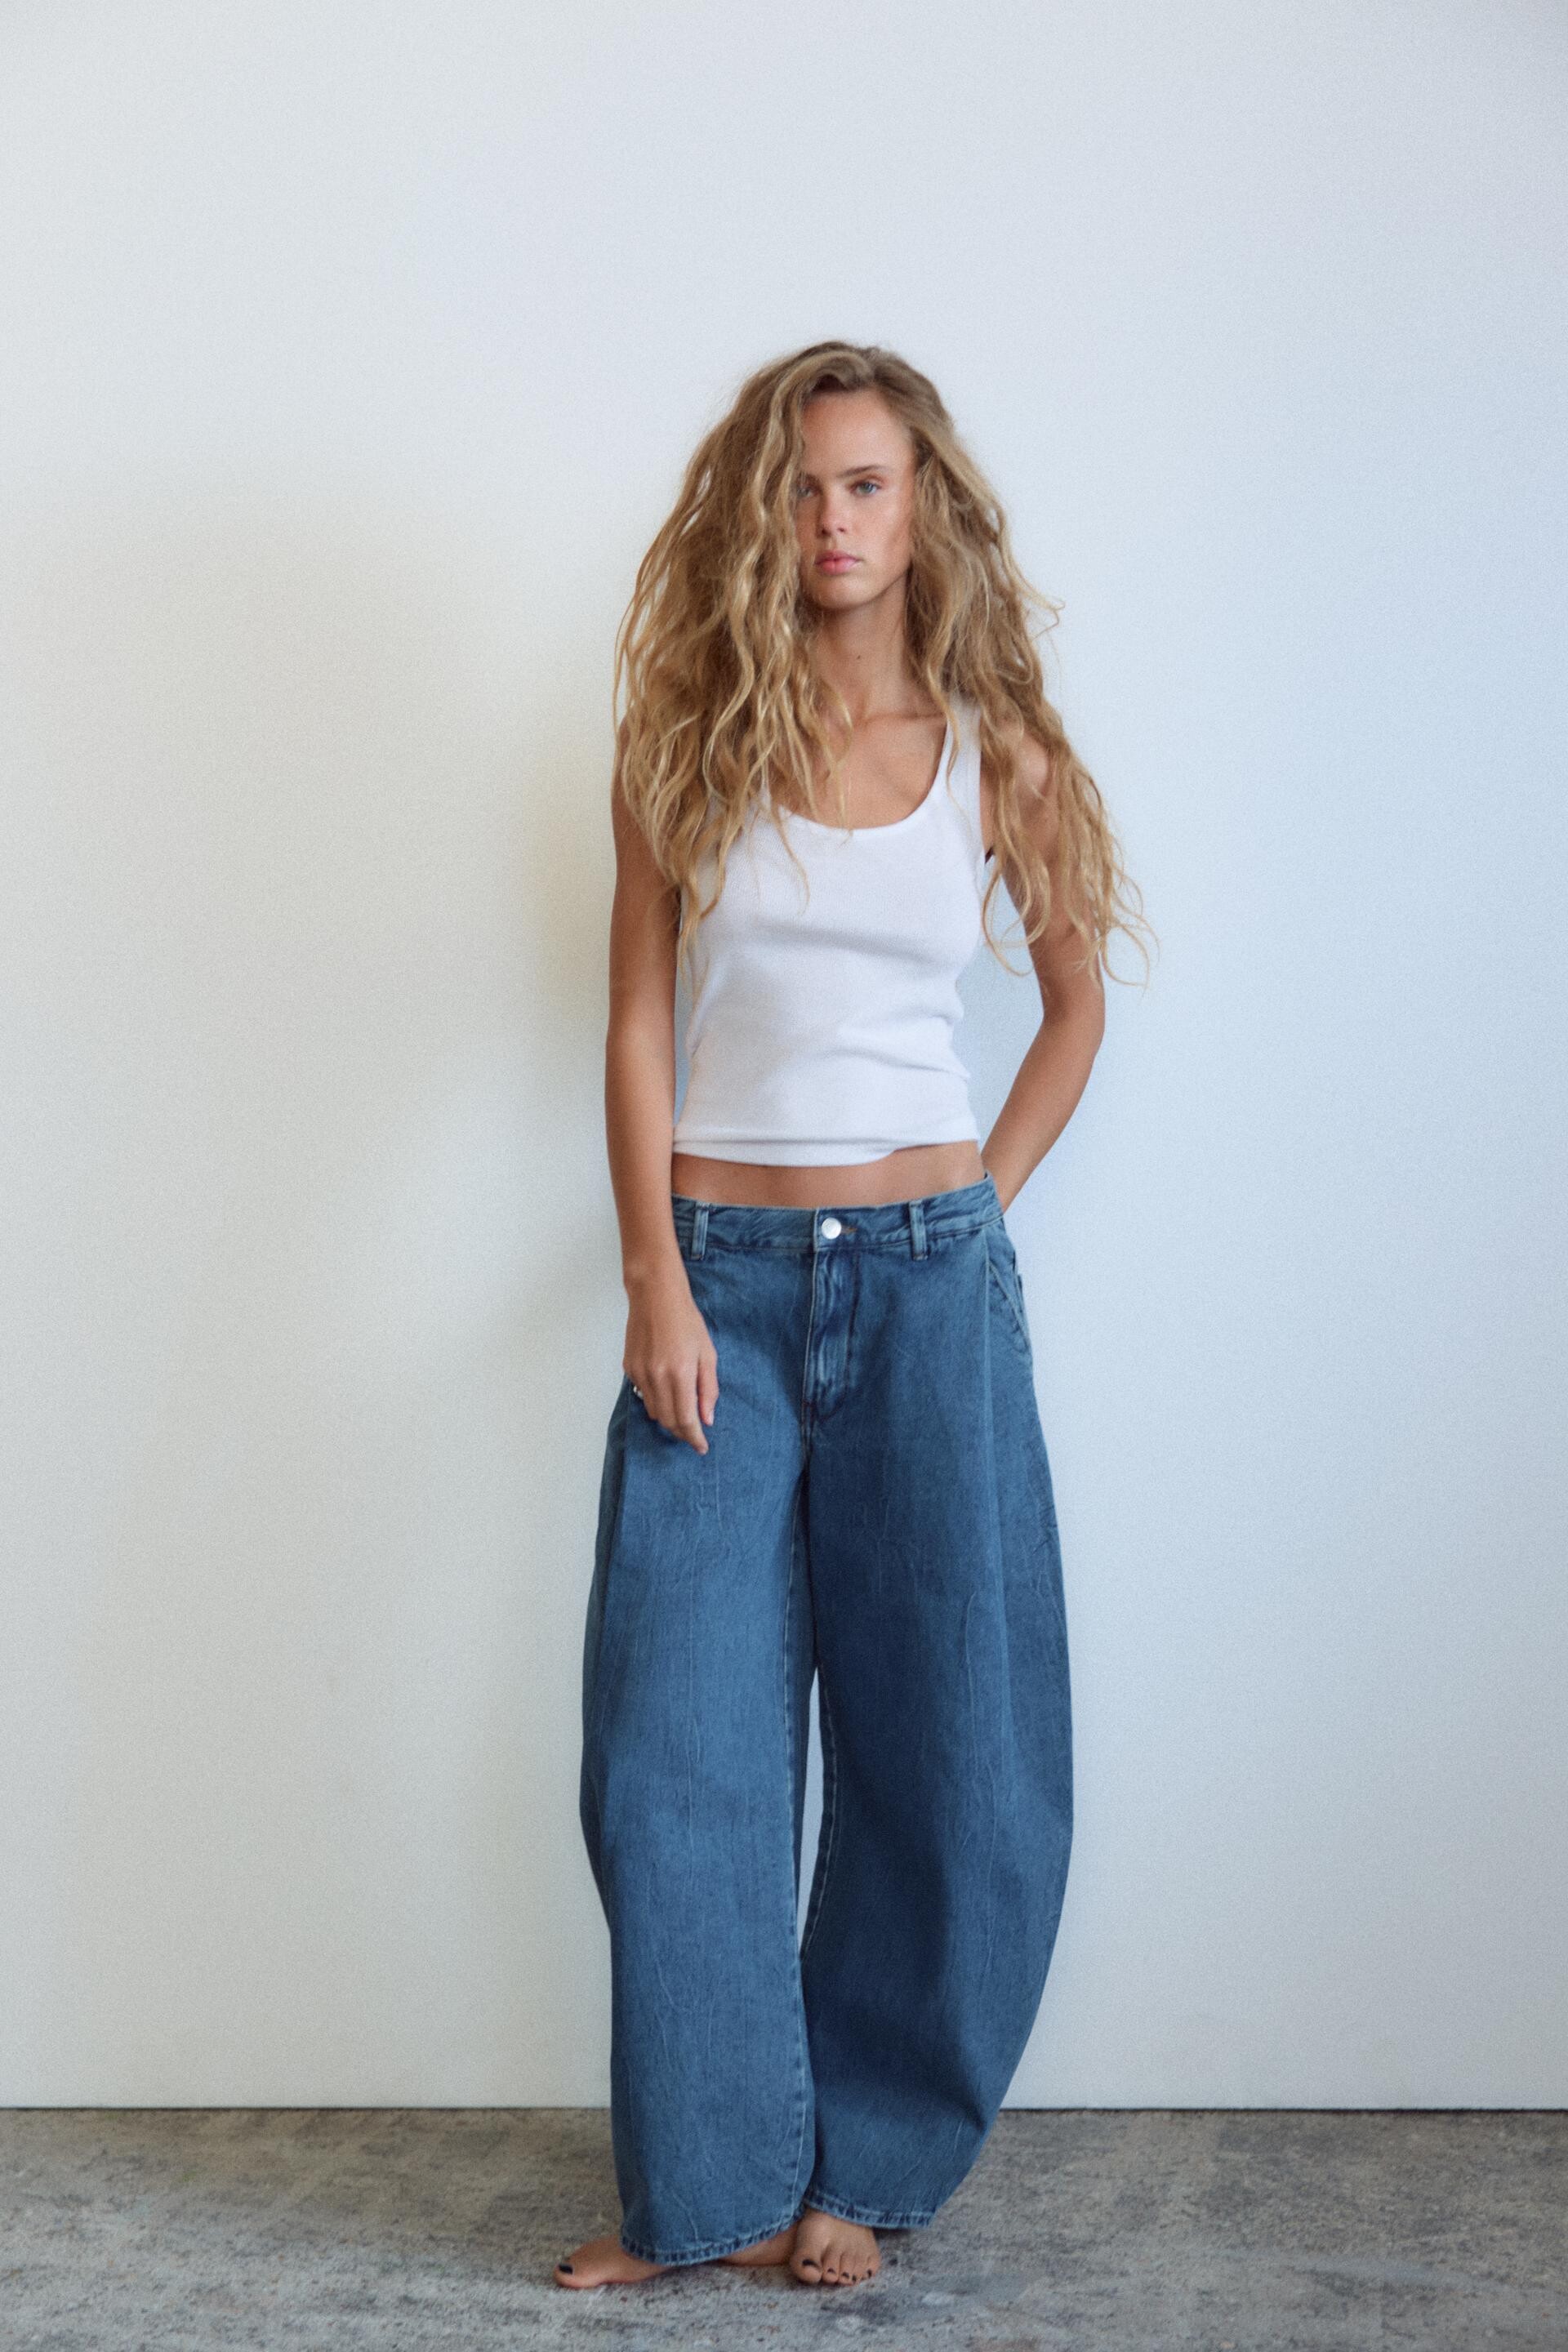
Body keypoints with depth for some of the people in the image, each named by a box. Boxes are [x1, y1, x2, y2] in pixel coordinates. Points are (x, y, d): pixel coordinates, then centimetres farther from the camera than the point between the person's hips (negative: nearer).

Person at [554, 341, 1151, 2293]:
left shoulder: (995, 755, 5)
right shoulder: (690, 741, 4)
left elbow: (1077, 998, 17)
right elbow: (638, 1022, 2)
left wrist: (984, 1209, 7)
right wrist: (658, 1281, -6)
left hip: (928, 1277, 1)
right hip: (719, 1274, 0)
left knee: (944, 1736, 4)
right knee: (677, 1746, -2)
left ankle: (860, 2163, 21)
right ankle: (715, 2181, 13)